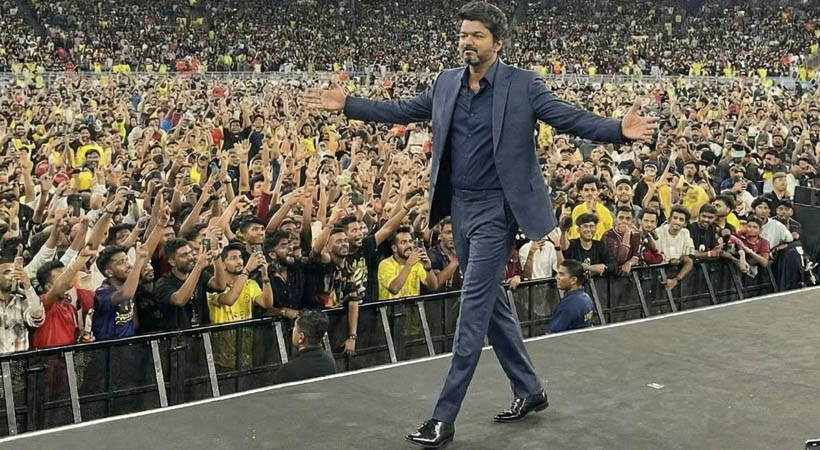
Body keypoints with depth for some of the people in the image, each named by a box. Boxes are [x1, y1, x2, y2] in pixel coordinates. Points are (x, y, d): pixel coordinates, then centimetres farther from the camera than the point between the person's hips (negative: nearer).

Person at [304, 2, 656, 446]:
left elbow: (572, 118, -13)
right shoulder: (446, 83, 6)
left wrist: (619, 129, -29)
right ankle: (529, 390, 32)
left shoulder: (523, 85, -9)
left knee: (474, 308, -6)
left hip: (495, 209, -7)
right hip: (459, 206, 7)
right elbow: (400, 111, 13)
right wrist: (346, 104, 10)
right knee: (491, 302, 15)